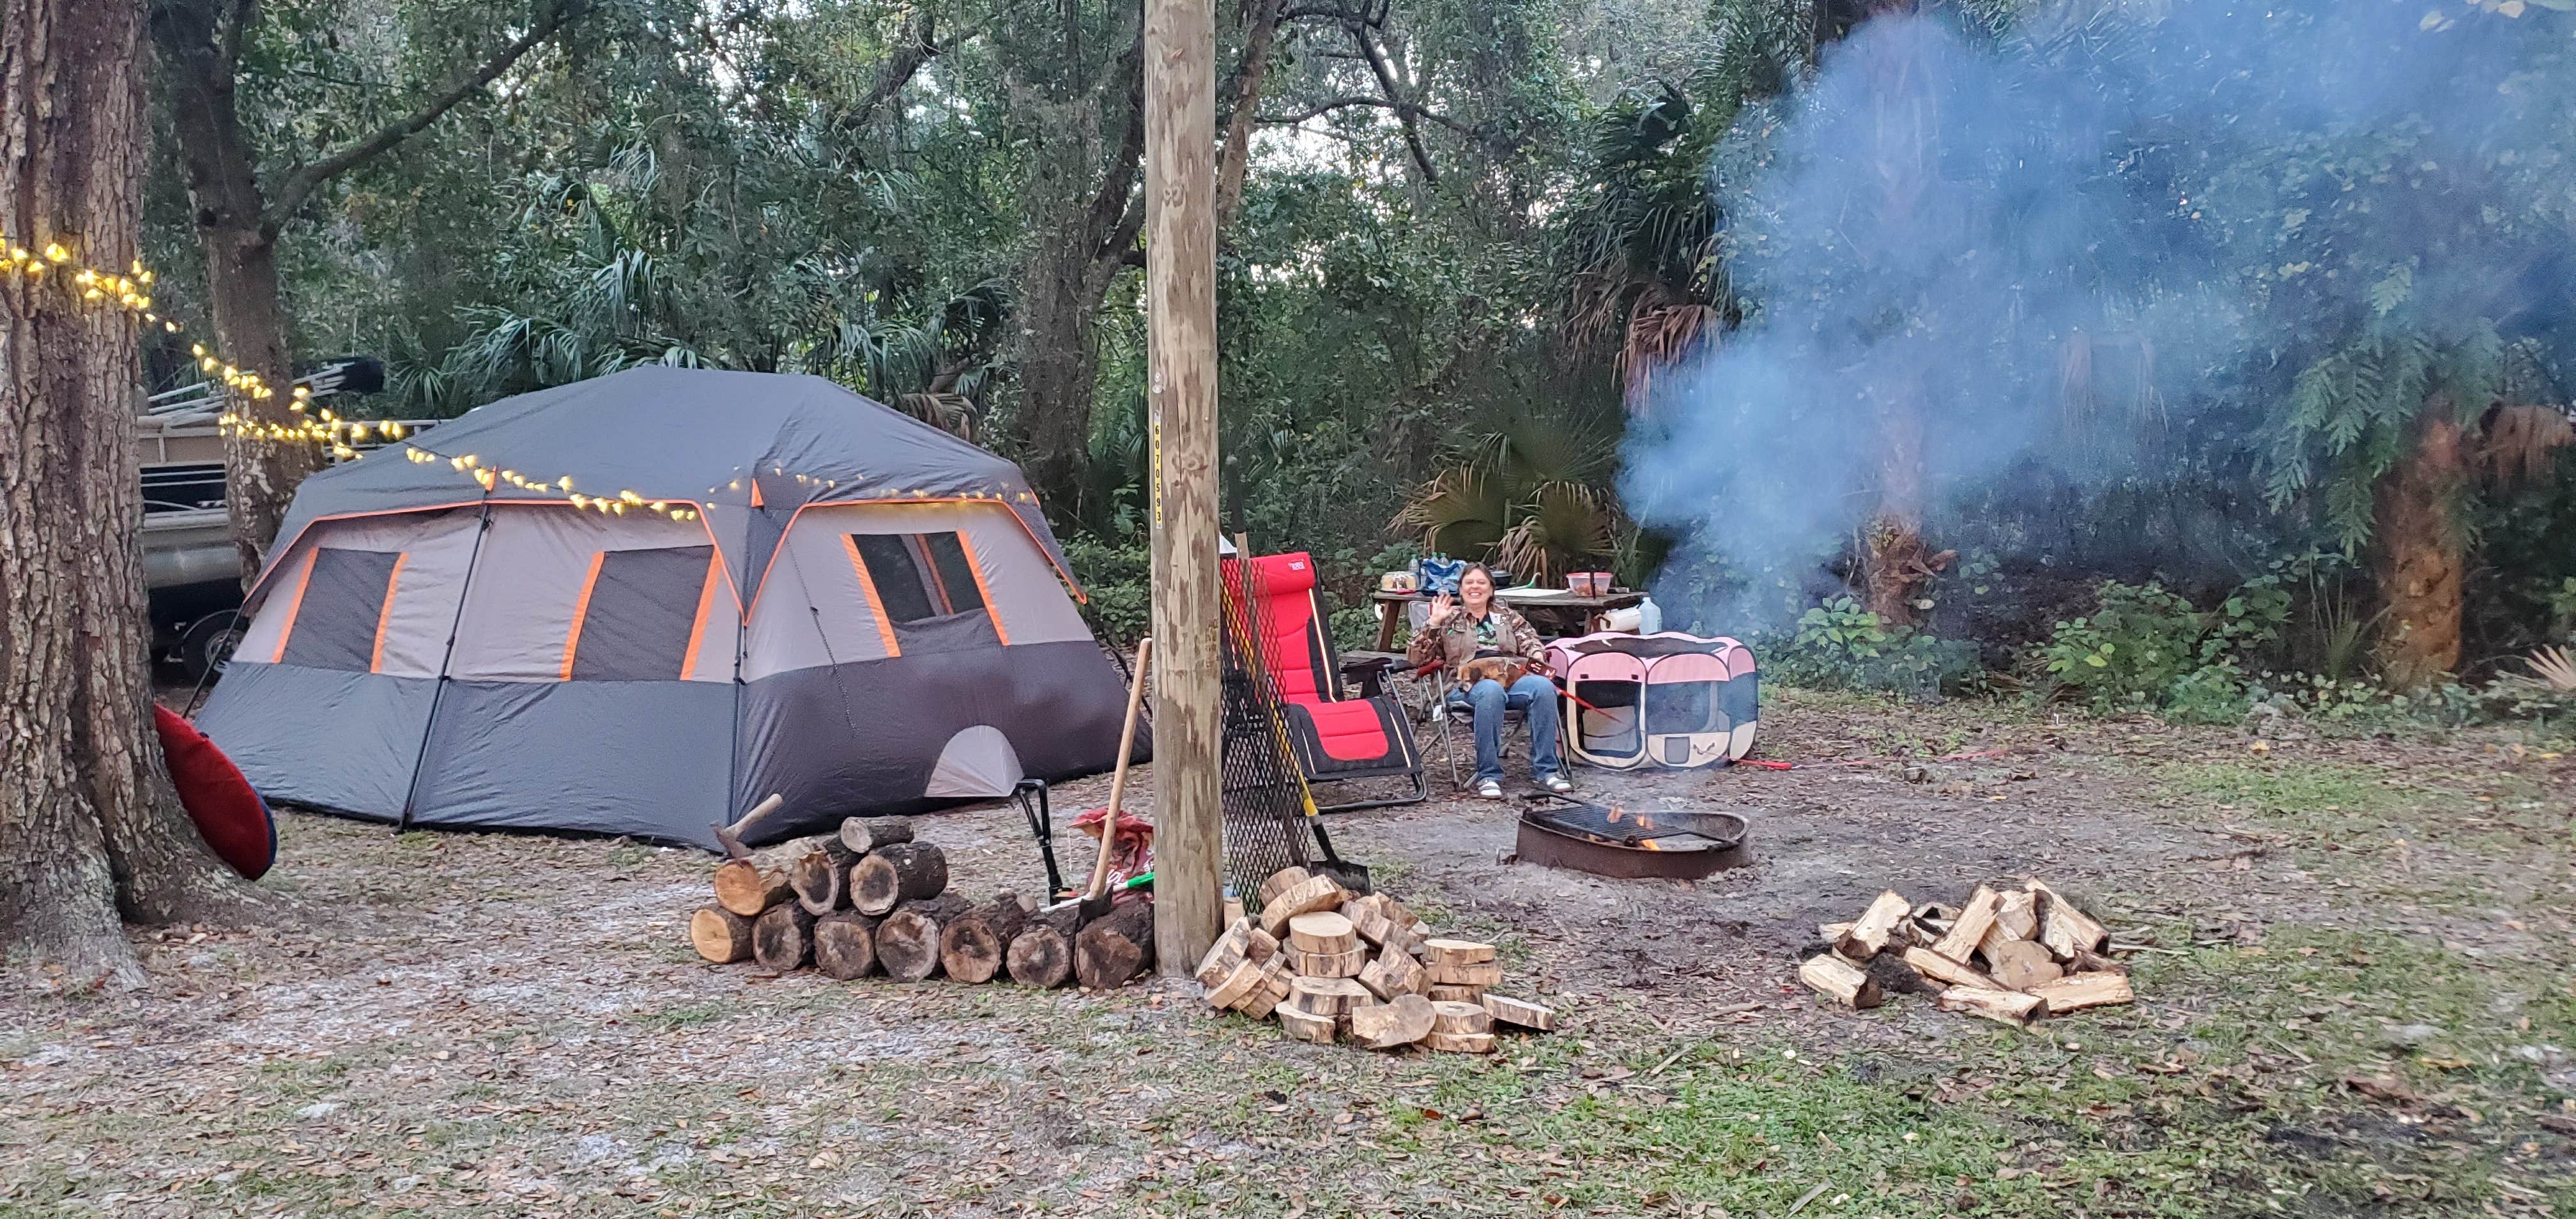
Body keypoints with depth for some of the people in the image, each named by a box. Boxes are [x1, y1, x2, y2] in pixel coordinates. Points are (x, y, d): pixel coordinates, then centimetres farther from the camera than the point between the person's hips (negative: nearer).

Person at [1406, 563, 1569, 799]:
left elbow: (1529, 640, 18)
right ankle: (1488, 775, -35)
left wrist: (1537, 655, -5)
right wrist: (1434, 622, 0)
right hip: (1466, 686, -3)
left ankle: (1545, 769, -27)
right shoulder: (1449, 618, 19)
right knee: (1491, 690, -40)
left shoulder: (1507, 615, 28)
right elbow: (1417, 657, 10)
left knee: (1544, 686, -31)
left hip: (1512, 677, 3)